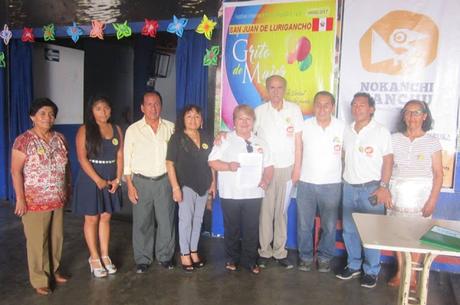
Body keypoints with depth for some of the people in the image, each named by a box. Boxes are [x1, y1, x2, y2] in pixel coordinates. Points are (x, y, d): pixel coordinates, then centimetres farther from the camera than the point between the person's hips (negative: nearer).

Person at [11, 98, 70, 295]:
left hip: (57, 199, 6)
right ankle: (39, 280, 20)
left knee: (56, 237, 16)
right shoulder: (23, 140, -11)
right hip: (35, 201, -5)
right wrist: (20, 198, -16)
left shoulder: (60, 139, 5)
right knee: (37, 241, 6)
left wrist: (68, 189, 13)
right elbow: (16, 171, -13)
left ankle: (54, 271, 34)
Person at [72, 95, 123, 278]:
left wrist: (117, 179, -6)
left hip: (111, 181, 4)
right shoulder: (85, 130, -5)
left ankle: (105, 255, 21)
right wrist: (98, 180, -16)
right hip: (91, 181, -4)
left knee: (106, 218, 11)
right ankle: (94, 258, 17)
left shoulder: (116, 130, 7)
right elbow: (82, 158, -12)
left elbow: (120, 156, 5)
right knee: (92, 219, 5)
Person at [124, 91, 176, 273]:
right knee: (142, 222, 6)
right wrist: (130, 186, -3)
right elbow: (127, 160, 2)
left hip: (164, 181, 1)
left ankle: (165, 256, 24)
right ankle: (142, 259, 23)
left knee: (166, 221, 5)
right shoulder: (133, 130, 1)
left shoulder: (171, 128, 4)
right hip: (141, 181, -1)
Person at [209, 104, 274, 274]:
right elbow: (212, 162, -3)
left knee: (251, 229, 8)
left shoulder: (260, 143, 10)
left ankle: (249, 260, 23)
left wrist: (266, 180, -8)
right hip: (230, 194, -2)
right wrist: (228, 166, -20)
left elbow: (268, 166, 11)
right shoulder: (225, 140, 1)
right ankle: (232, 259, 27)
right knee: (232, 228, 10)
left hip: (253, 193, 2)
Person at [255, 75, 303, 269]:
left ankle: (280, 251, 19)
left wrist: (297, 167, 1)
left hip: (286, 167, 1)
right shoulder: (260, 111, 0)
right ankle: (265, 251, 16)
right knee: (265, 210, 4)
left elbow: (298, 140, 3)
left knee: (282, 211, 8)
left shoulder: (294, 110, 1)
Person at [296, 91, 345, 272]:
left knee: (329, 225, 10)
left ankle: (325, 257, 29)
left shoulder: (342, 127, -5)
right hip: (306, 183, 1)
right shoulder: (305, 126, -4)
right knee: (304, 224, 9)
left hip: (331, 184, 0)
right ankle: (305, 256, 27)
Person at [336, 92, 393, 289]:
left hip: (371, 188, -4)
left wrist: (383, 186, -13)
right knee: (349, 230, 11)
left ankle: (371, 271, 17)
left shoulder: (381, 132, -5)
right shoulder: (347, 132, 9)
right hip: (349, 187, 5)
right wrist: (342, 181, 7)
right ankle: (353, 265, 27)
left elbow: (388, 161, -7)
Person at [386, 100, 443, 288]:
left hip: (421, 195, -1)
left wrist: (432, 200, -6)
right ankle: (400, 271, 21)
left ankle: (412, 274, 18)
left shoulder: (432, 142, -1)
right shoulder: (394, 139, 3)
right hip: (397, 193, 2)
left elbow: (438, 174, -1)